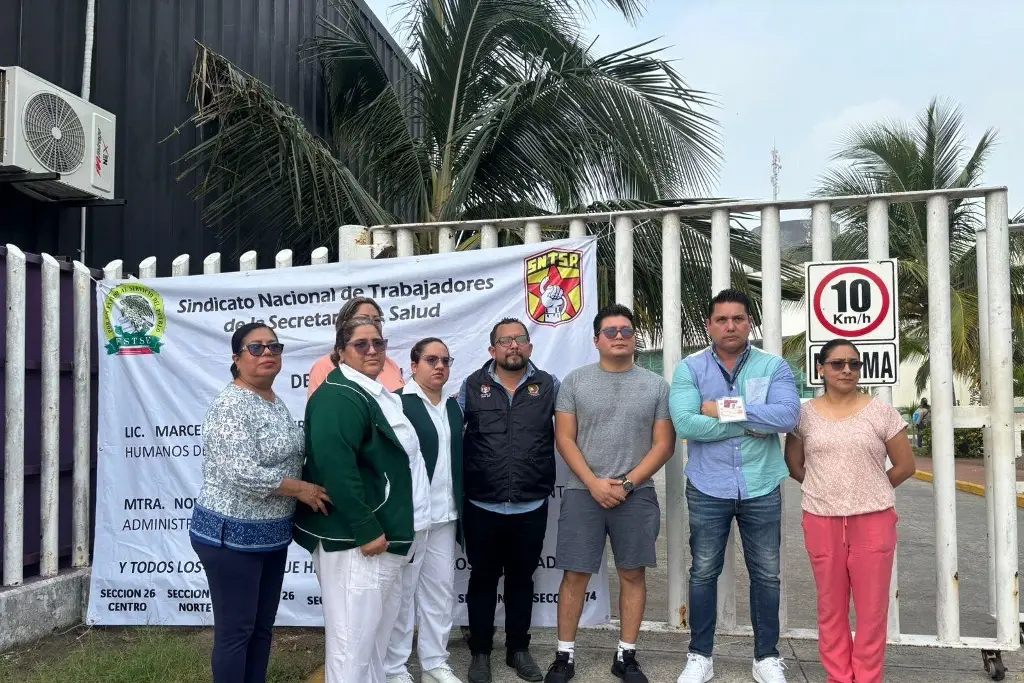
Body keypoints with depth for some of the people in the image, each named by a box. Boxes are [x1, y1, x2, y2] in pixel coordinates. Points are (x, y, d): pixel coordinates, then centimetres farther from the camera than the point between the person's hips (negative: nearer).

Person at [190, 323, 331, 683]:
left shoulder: (275, 401, 9)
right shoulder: (231, 405, -19)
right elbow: (242, 473, -28)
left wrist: (304, 488, 5)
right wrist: (301, 489, -19)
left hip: (271, 535, 9)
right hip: (232, 535, -9)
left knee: (263, 626, 16)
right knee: (236, 630, 2)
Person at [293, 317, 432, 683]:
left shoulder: (375, 393, 15)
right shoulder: (338, 397, -17)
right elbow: (335, 467, -28)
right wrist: (367, 529, -26)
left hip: (382, 533, 10)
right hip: (355, 538, -10)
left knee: (377, 630, 21)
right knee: (352, 637, -1)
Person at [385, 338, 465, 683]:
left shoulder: (453, 406, 13)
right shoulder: (398, 402, -10)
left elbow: (458, 458, 14)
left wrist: (460, 507, 11)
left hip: (445, 515, 7)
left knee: (441, 590, 14)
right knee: (401, 591, 5)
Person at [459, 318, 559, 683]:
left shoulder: (549, 385, 2)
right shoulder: (472, 385, 0)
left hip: (531, 506, 1)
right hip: (482, 506, -1)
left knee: (522, 579, 15)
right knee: (483, 578, 11)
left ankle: (518, 649, 30)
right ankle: (480, 651, 26)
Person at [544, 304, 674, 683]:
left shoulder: (656, 385, 5)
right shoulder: (575, 381, 3)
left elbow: (664, 443, 1)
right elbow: (564, 439, 0)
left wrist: (626, 484, -8)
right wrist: (594, 483, -10)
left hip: (636, 494, 1)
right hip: (583, 493, -1)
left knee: (633, 575, 7)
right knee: (575, 575, 2)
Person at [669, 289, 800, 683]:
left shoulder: (774, 366, -1)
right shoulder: (689, 369, -3)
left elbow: (788, 416, -17)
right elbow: (685, 424, -17)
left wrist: (727, 409, -18)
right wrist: (751, 425, -15)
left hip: (762, 489, 1)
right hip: (708, 490, -1)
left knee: (766, 575, 11)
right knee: (703, 573, 9)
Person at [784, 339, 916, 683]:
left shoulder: (881, 411, -1)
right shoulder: (805, 414, 2)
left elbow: (905, 466, 4)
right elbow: (793, 465, 11)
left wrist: (870, 490, 8)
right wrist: (827, 488, 5)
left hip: (874, 520, -1)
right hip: (821, 521, 1)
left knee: (872, 608, 5)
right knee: (831, 608, 10)